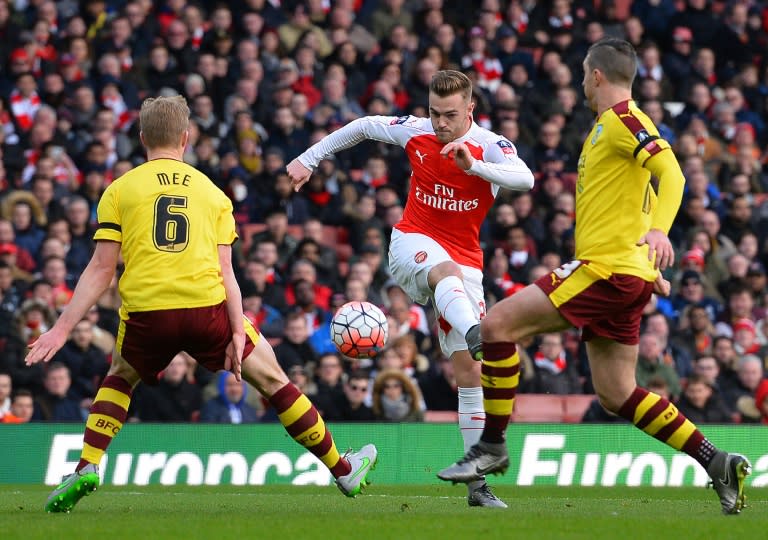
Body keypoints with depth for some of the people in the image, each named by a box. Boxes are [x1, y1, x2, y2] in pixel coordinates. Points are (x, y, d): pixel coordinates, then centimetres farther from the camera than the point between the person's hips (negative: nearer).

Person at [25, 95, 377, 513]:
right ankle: (343, 471, 22)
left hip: (146, 313, 0)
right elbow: (225, 272, 5)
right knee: (272, 380, 16)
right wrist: (238, 333, 0)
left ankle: (86, 467, 10)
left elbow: (100, 270, 3)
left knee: (119, 380, 28)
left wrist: (63, 327, 4)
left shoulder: (120, 189, 9)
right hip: (206, 307, 0)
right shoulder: (213, 193, 14)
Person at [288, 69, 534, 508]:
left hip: (465, 261, 1)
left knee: (469, 368, -3)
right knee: (447, 271, -40)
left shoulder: (491, 147, -8)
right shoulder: (415, 133, -1)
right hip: (414, 242, -1)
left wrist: (474, 165, -43)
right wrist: (309, 159, 19)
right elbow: (363, 127, 18)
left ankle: (478, 482, -1)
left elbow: (525, 179, -30)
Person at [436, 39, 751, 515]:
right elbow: (641, 197, 31)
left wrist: (658, 231, -39)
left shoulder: (622, 119, -9)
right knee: (617, 393, 8)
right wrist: (653, 272, 33)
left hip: (606, 269, -10)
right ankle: (718, 463, 4)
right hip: (624, 276, 10)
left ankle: (492, 446, -6)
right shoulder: (617, 124, 22)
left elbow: (671, 173, -24)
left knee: (497, 323, -10)